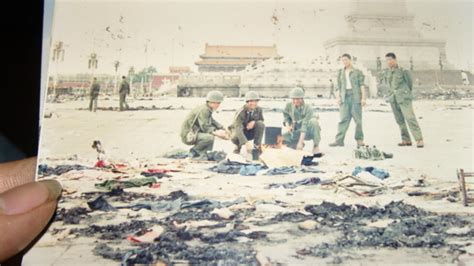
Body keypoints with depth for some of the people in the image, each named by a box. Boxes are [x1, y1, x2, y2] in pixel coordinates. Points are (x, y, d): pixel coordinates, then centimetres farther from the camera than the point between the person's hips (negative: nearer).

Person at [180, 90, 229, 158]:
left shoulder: (208, 110, 14)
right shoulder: (204, 110, -17)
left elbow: (213, 122, 17)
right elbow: (205, 126, -24)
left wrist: (222, 130, 1)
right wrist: (216, 132, -32)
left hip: (194, 133, 11)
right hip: (188, 136, -11)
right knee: (210, 137, -30)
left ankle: (202, 153, 8)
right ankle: (194, 151, -6)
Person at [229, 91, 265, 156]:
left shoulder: (259, 110, -14)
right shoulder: (241, 112, -29)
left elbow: (261, 120, 4)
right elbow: (238, 129, -40)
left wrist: (254, 122, -23)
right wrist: (246, 142, -56)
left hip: (251, 132, 3)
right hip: (240, 131, -3)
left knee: (261, 124, -25)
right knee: (235, 137, -37)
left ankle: (257, 145, -11)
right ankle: (238, 146, 1)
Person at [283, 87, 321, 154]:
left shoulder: (307, 108, -23)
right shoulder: (289, 106, -8)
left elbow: (305, 125, -32)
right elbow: (286, 116, 10)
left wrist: (300, 142, -40)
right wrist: (287, 125, -13)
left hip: (308, 131, -5)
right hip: (296, 131, 5)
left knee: (313, 121, -37)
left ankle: (316, 146, -18)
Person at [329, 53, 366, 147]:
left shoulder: (358, 72, 7)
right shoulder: (340, 73, 17)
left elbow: (362, 85, 2)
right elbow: (339, 86, 15)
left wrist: (363, 98, -6)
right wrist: (338, 97, 3)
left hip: (355, 96, -2)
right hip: (344, 97, 2)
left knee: (357, 119, -1)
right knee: (343, 119, -4)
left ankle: (359, 139, 7)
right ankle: (339, 140, -8)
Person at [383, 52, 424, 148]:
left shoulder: (403, 71, -7)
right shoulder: (386, 72, 9)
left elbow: (409, 83, 4)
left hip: (404, 98, -6)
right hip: (393, 99, 6)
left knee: (410, 118, -12)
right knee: (400, 120, 7)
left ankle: (419, 139, -10)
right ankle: (406, 140, 13)